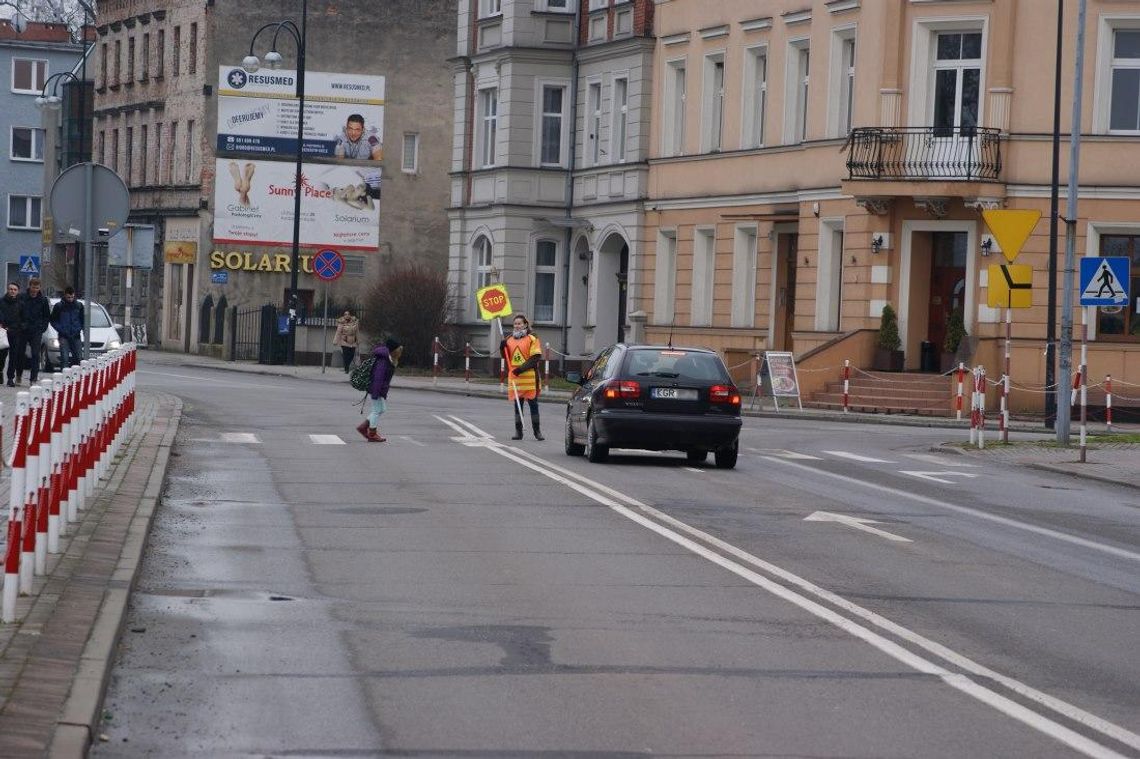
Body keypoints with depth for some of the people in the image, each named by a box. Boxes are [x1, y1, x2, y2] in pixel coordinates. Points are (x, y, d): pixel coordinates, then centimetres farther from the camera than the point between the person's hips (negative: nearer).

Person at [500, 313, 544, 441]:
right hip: (514, 377, 5)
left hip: (529, 377, -5)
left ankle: (537, 431, 5)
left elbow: (535, 358, -10)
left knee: (533, 404, -1)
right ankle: (518, 431, 10)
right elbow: (507, 358, 18)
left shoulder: (532, 339, -2)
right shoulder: (510, 340, 14)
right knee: (517, 405, 6)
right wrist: (503, 348, -2)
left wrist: (522, 368, -18)